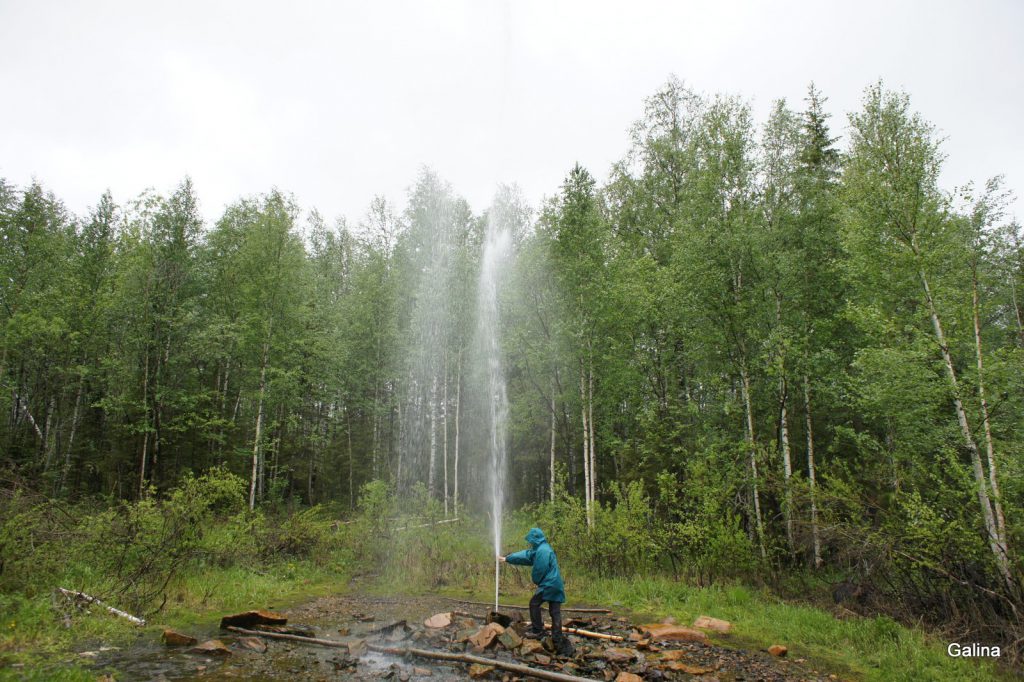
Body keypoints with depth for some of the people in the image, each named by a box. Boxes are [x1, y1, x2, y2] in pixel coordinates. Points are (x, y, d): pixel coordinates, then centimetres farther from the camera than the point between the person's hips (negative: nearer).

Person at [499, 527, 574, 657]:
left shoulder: (542, 550, -14)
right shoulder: (539, 549, 18)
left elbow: (539, 569, -17)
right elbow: (524, 556, 27)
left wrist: (536, 581, 4)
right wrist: (507, 558, 33)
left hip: (548, 584, -9)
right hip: (556, 585, 9)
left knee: (534, 603, 4)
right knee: (555, 612, 7)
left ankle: (537, 631, 8)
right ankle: (558, 641, 7)